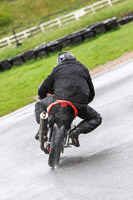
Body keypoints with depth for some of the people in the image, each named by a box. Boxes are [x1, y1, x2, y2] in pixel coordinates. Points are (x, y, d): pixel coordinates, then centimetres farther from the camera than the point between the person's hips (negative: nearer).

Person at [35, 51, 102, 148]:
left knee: (39, 105, 26)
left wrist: (43, 99, 41)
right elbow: (91, 91, 32)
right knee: (96, 119, 21)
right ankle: (77, 130, -6)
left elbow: (42, 89, 19)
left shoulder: (57, 69, 19)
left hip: (60, 100, 0)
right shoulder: (83, 69, 26)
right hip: (79, 103, 0)